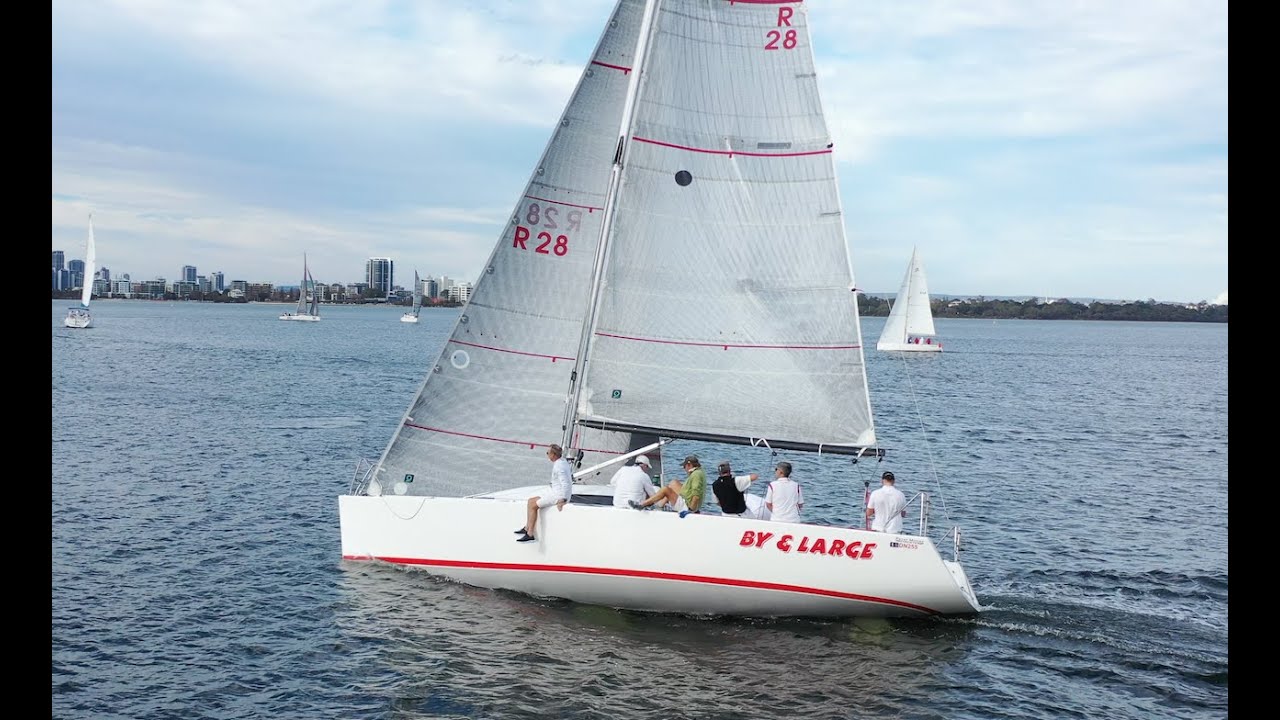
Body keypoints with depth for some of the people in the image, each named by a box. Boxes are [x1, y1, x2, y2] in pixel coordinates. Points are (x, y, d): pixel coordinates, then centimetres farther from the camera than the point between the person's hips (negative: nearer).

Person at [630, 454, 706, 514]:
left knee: (665, 490, -16)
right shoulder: (700, 471, 11)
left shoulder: (697, 474, -22)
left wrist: (691, 509, -31)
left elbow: (697, 495, -31)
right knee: (674, 483, 19)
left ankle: (642, 505, -10)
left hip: (687, 505, -11)